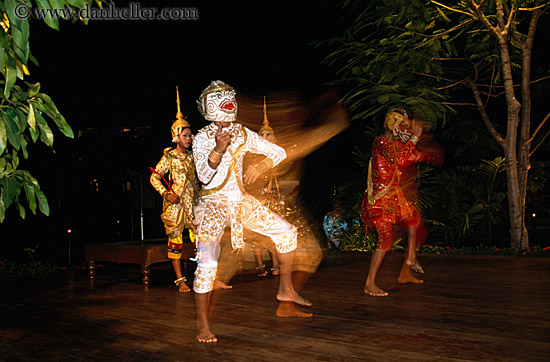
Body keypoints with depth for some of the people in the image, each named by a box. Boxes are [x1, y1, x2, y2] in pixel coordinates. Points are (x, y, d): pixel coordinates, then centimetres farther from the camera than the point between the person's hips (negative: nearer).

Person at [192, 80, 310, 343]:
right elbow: (204, 177, -22)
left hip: (241, 201, 6)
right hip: (213, 203, -6)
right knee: (207, 259, -23)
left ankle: (285, 289, 20)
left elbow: (278, 152, 11)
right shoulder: (202, 139, -9)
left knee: (286, 231, 5)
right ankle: (202, 325, -12)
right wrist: (218, 148, -35)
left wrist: (259, 168, -6)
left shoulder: (243, 134, 5)